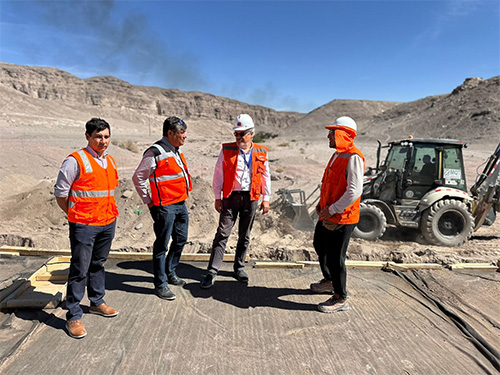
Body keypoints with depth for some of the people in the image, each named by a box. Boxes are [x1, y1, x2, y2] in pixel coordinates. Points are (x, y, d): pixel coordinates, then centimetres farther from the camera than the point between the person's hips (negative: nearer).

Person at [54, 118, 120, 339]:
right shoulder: (76, 161, -11)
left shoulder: (110, 161, 10)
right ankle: (73, 316, 14)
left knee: (98, 264, 20)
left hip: (108, 223, 6)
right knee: (80, 269, 1)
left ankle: (97, 302, 36)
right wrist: (75, 215, -3)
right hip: (84, 225, -6)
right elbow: (60, 192, -7)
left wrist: (109, 214, 14)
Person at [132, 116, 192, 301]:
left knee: (180, 240, 18)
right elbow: (138, 177, -10)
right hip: (165, 207, -9)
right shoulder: (155, 153, -14)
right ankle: (161, 284, 13)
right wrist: (149, 201, -7)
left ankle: (170, 273, 36)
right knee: (162, 245, 1)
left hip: (181, 204, 9)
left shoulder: (177, 151, 12)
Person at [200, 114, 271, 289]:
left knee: (245, 235, 11)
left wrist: (266, 199, 6)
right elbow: (218, 174, 2)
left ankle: (239, 267, 28)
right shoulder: (227, 150, 1)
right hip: (230, 197, -1)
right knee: (222, 234, -3)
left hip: (250, 198, 2)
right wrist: (217, 197, -2)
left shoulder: (261, 153, 4)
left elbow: (266, 176, 10)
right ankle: (212, 272, 4)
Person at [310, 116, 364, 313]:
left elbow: (354, 191, -27)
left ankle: (340, 299, 18)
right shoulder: (337, 155, 12)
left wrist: (332, 209, -22)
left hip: (342, 218, -10)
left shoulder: (353, 158, -19)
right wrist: (322, 203, 9)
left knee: (335, 257, -1)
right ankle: (329, 281, 47)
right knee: (320, 246, 25)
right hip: (327, 215, 10)